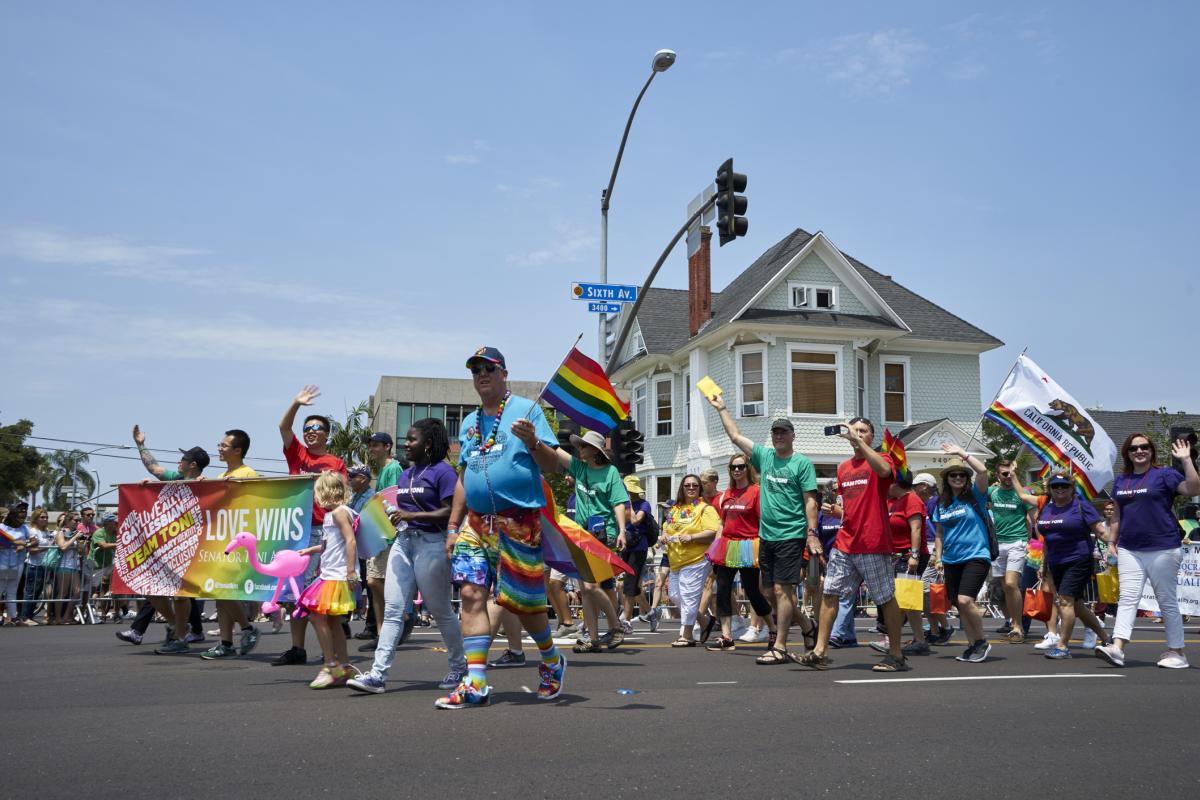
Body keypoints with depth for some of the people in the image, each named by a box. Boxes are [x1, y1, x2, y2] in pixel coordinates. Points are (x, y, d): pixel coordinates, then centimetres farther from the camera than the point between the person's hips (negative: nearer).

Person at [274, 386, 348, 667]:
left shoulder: (336, 463, 4)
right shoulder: (297, 454, 13)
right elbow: (284, 427, 2)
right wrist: (296, 403, -12)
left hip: (320, 531, -4)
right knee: (292, 593, 7)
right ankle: (297, 648, 15)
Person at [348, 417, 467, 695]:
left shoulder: (442, 471, -8)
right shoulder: (405, 474, 16)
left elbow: (451, 512, -16)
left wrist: (411, 515, -20)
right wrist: (394, 516, 3)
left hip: (431, 544, -7)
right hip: (403, 542, 7)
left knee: (440, 610, 6)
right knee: (392, 610, -2)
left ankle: (459, 667, 23)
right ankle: (378, 674, -4)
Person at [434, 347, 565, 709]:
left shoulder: (526, 410, 0)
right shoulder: (469, 423, 17)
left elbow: (551, 463, -6)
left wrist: (533, 442, -26)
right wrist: (452, 526, 14)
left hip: (519, 519, -5)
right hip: (477, 522, 5)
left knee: (523, 601, 2)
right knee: (471, 593, -8)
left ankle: (552, 662, 28)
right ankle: (475, 684, -5)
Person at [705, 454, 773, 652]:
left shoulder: (756, 491, -6)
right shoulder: (726, 494, 13)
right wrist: (716, 546, 11)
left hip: (747, 547, -6)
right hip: (726, 547, 6)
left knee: (752, 591, 0)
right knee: (723, 591, 0)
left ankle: (775, 630, 20)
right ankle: (726, 637, 4)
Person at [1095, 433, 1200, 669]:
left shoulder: (1164, 474, -2)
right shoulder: (1121, 480, 14)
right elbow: (1117, 514, 18)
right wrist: (1111, 543, 14)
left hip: (1162, 550, -4)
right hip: (1129, 550, 4)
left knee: (1167, 602, 5)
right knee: (1127, 599, -4)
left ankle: (1176, 652, 14)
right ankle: (1117, 648, -12)